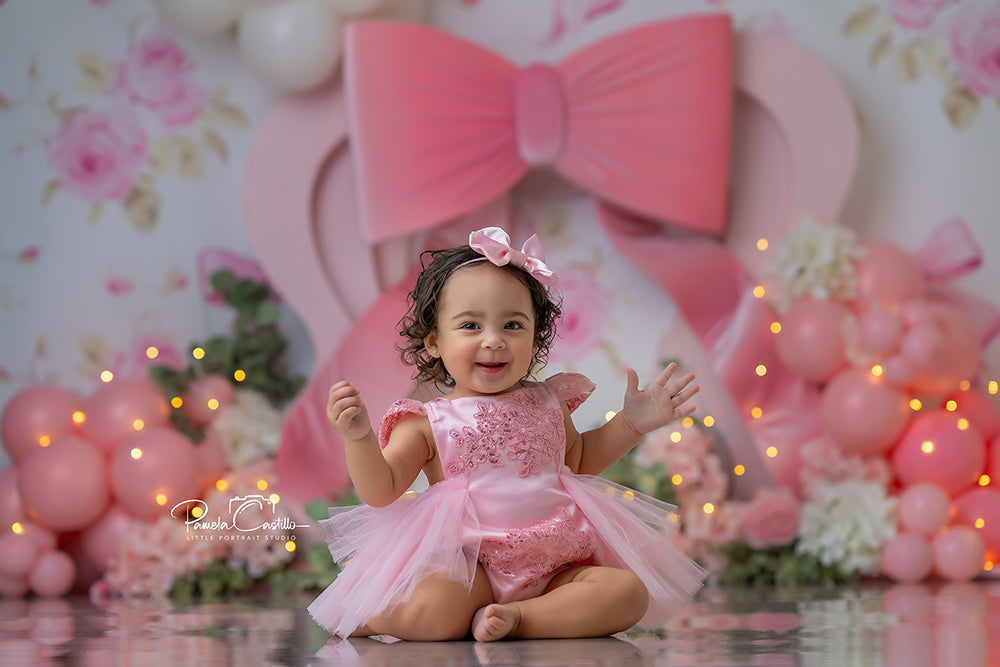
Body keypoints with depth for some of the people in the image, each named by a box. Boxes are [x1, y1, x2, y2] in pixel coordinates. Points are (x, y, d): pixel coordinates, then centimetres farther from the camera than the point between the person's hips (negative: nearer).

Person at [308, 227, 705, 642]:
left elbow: (580, 458, 32)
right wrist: (358, 437, -21)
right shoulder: (427, 422, 1)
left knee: (629, 593, -20)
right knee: (427, 608, -35)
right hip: (469, 565, -4)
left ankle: (516, 617, -17)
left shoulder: (547, 403, 13)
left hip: (555, 560, 4)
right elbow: (380, 493, -4)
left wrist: (632, 423, 19)